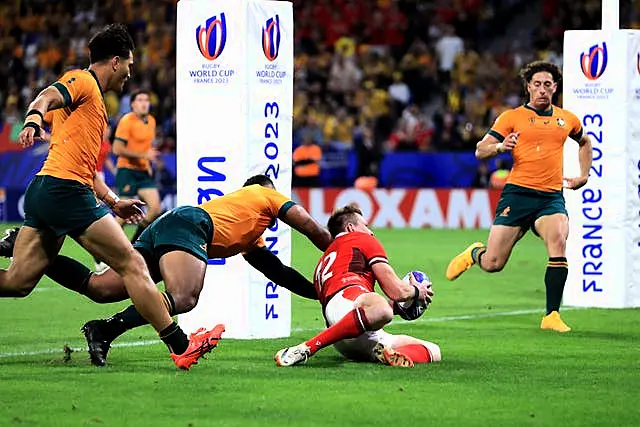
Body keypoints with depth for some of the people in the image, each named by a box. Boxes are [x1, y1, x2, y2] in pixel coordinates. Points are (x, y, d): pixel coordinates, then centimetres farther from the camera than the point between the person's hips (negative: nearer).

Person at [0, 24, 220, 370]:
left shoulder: (95, 103, 29)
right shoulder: (82, 82, 0)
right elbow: (46, 98, -20)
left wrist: (114, 202, 29)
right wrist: (32, 121, -40)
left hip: (41, 193, 10)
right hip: (66, 190, -10)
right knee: (132, 264, -6)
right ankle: (181, 347, -4)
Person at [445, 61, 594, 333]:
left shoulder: (567, 119, 14)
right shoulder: (513, 117, 4)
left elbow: (585, 142, 36)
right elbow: (480, 151, 2)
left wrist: (584, 175, 23)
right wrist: (500, 146, -18)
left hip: (552, 197, 2)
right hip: (518, 193, -2)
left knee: (559, 244, -27)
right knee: (493, 264, -2)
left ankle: (552, 315, -21)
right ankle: (475, 252, 36)